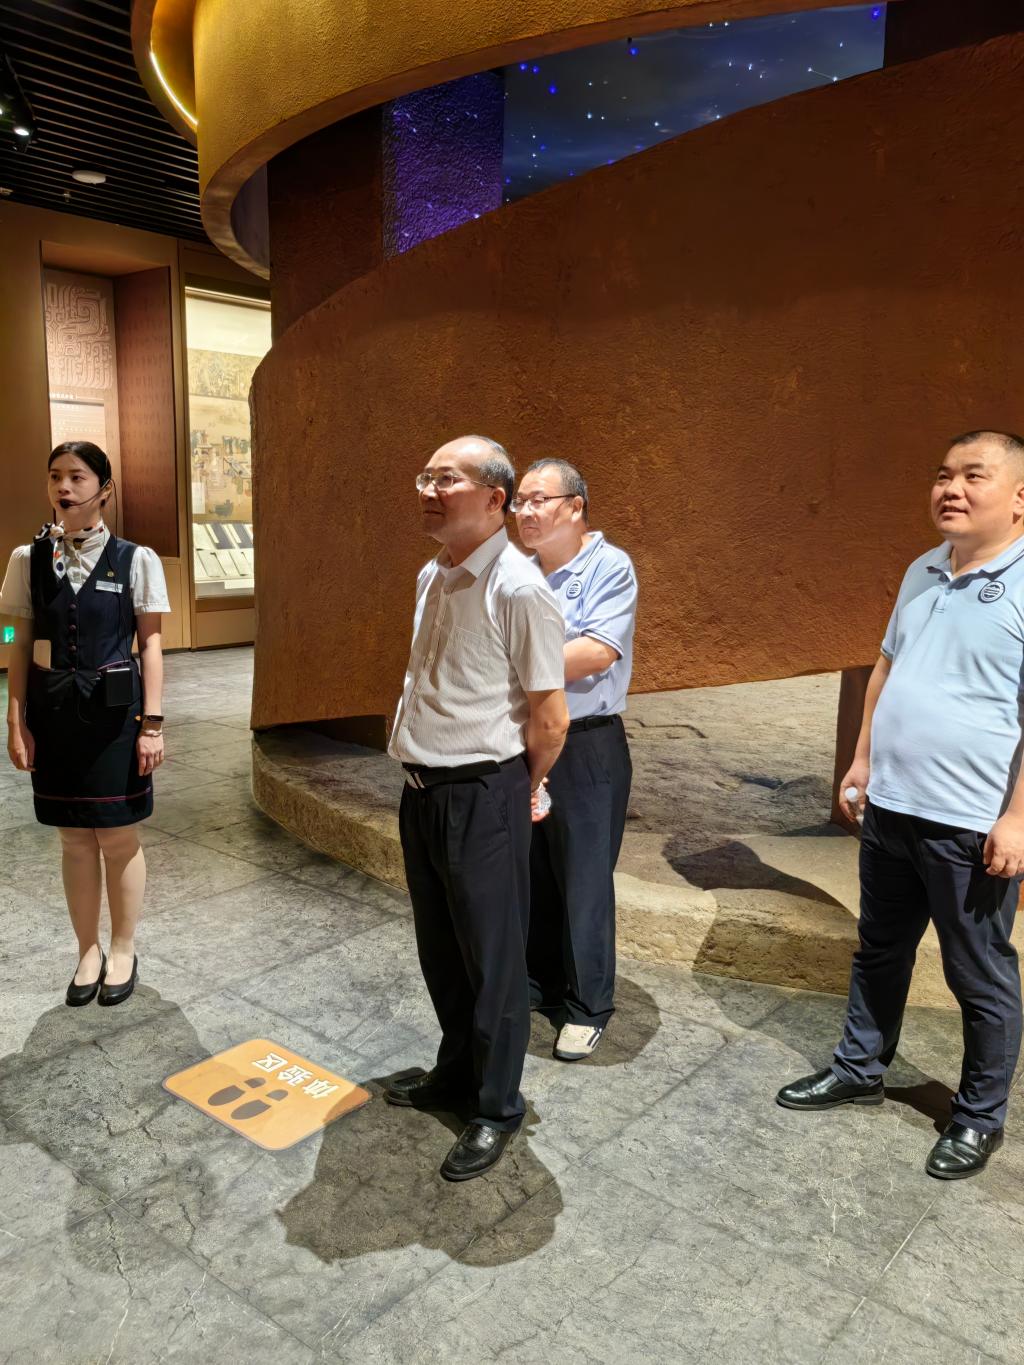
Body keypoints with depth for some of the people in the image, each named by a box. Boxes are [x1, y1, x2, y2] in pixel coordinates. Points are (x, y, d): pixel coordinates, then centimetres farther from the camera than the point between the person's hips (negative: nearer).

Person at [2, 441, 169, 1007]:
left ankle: (122, 951, 25)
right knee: (74, 837, 11)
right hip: (53, 712, 2)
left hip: (113, 711, -2)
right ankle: (88, 952, 27)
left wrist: (152, 724, -6)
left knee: (118, 836, 6)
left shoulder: (135, 560, -4)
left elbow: (150, 646, -2)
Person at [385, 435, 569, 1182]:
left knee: (492, 958, 7)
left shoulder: (518, 590, -19)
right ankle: (456, 1072, 43)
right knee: (440, 949, 22)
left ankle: (497, 1109, 28)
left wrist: (519, 787, 0)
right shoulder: (430, 577, 8)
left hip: (483, 797, -8)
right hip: (422, 788, 8)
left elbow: (550, 719, -15)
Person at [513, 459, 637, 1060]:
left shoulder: (610, 567, -10)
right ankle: (540, 984, 33)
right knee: (530, 874, 15)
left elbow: (597, 653, -21)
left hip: (585, 747, -6)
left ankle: (589, 1007, 19)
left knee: (584, 881, 3)